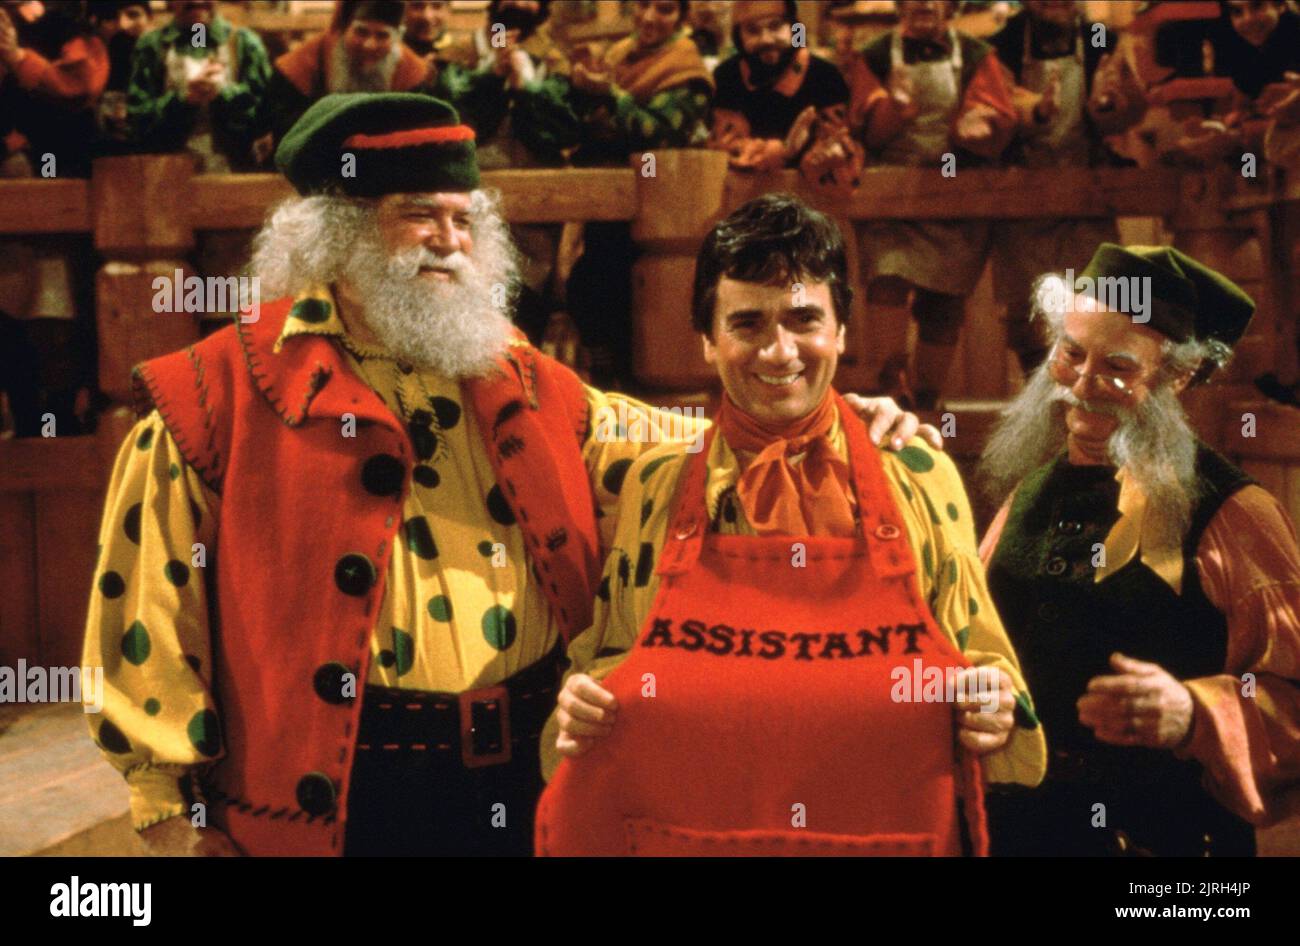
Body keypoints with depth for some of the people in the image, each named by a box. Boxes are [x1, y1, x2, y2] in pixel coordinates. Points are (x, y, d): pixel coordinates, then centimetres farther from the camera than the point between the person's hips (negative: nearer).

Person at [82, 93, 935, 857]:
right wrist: (178, 811, -6)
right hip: (333, 793, -4)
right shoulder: (218, 399, -3)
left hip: (523, 778, 4)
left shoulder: (524, 387, 11)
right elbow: (149, 621, -4)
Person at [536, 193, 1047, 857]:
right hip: (684, 832, 1)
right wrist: (580, 712, -11)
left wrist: (996, 711, -15)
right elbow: (608, 663, 9)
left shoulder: (920, 480, -3)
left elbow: (977, 659, 5)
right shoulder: (653, 487, -1)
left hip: (889, 833, 0)